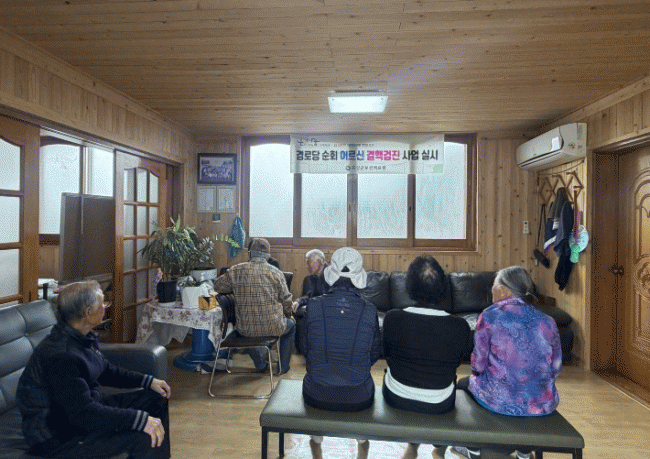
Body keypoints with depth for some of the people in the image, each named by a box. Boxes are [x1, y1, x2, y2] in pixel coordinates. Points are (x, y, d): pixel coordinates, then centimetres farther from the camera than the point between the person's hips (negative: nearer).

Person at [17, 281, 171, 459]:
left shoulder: (82, 337, 1)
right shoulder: (61, 357, -30)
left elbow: (106, 371, 15)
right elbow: (83, 412, -32)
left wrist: (147, 381, 6)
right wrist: (140, 419, -32)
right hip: (58, 436, -10)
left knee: (157, 399, 9)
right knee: (144, 438, -26)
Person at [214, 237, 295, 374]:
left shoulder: (236, 270, -5)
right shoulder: (276, 272, -6)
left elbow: (218, 286, 10)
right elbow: (286, 300, -1)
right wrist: (288, 315, 20)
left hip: (245, 329, 2)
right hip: (273, 328, -1)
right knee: (291, 325, 31)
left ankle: (261, 365, 43)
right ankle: (283, 367, 37)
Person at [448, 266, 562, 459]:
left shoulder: (490, 315, -12)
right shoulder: (547, 321, 0)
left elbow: (478, 364, -9)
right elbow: (555, 368, 6)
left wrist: (478, 370, 14)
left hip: (499, 401, -4)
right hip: (542, 405, 4)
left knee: (464, 383, 26)